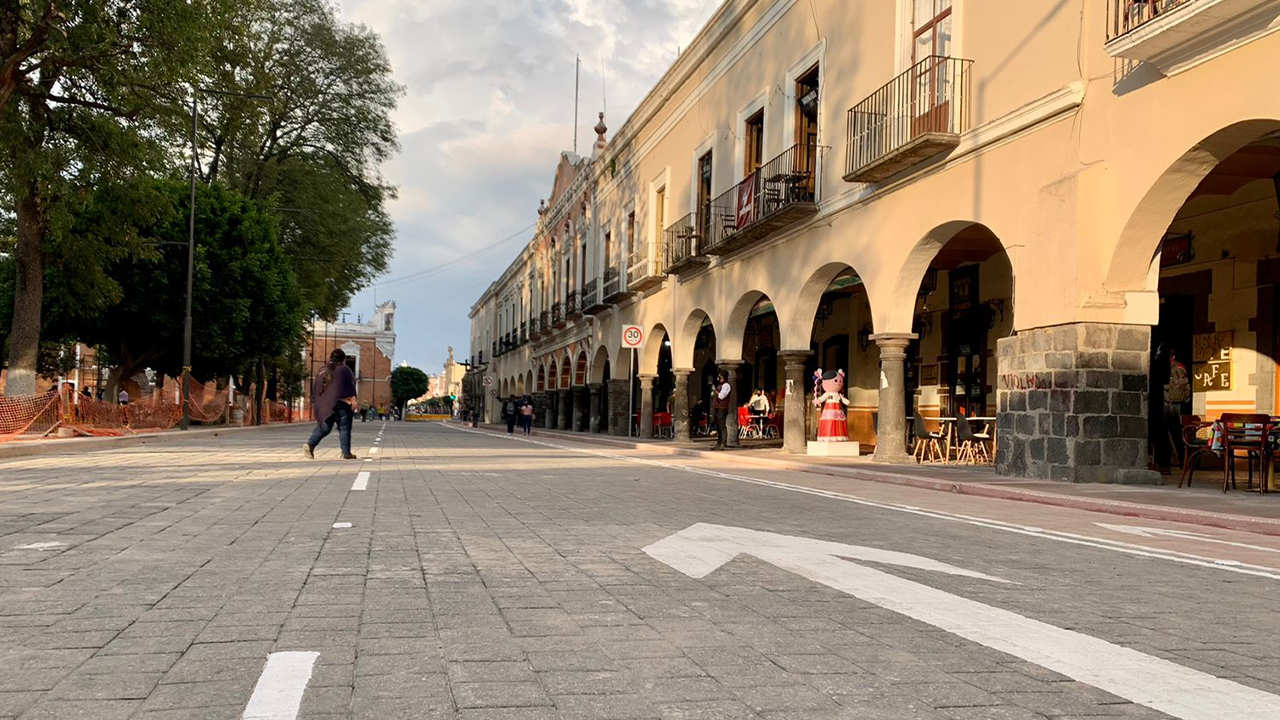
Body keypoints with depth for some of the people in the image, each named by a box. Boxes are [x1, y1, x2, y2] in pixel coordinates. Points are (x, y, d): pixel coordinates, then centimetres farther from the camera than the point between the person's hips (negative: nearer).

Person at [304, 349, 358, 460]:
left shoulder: (322, 371, 17)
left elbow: (315, 388, 18)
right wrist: (353, 398, -12)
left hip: (324, 405, 5)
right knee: (344, 428, 2)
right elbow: (351, 386, -9)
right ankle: (346, 453, 0)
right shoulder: (344, 370, 0)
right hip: (342, 403, -5)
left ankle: (310, 444, -15)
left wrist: (314, 402, 22)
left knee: (324, 427, 7)